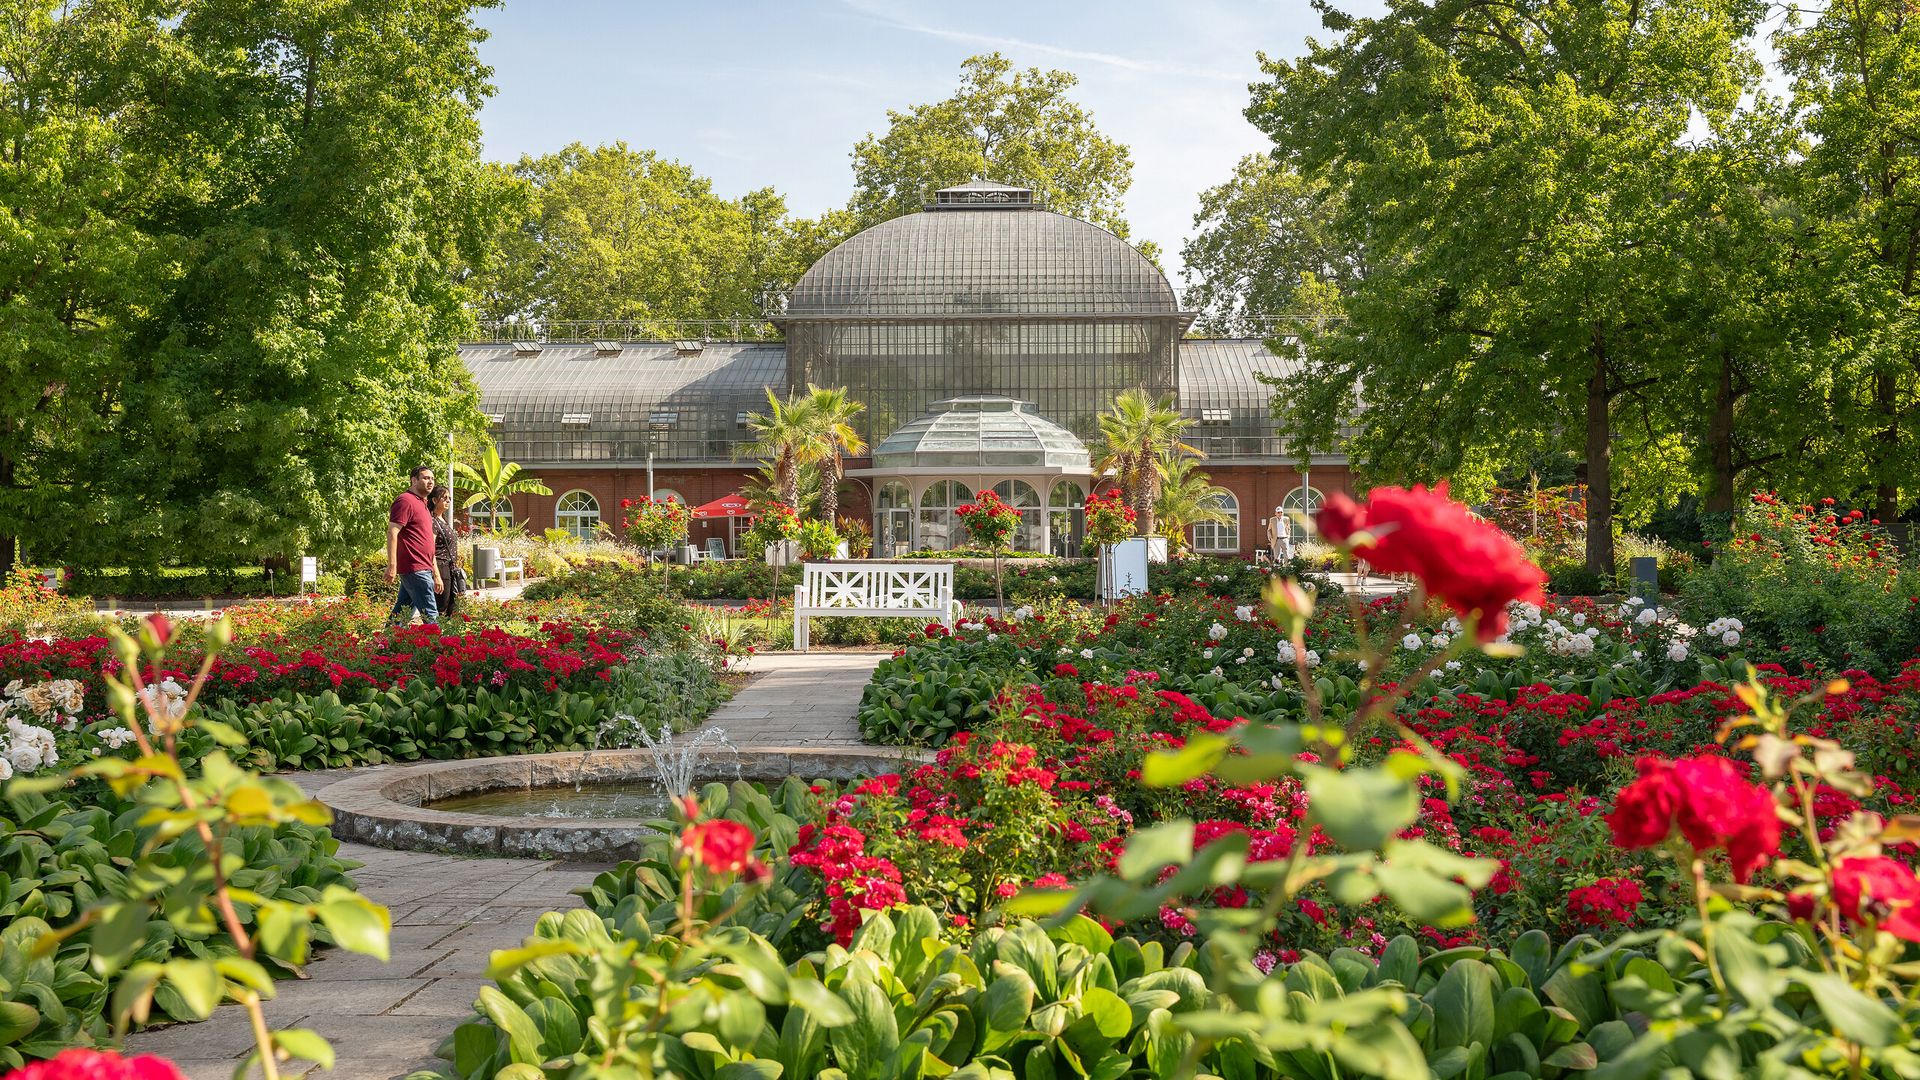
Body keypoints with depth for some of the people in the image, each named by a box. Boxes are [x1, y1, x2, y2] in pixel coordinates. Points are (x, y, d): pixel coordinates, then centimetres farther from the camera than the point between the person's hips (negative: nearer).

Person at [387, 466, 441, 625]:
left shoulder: (421, 504, 23)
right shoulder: (406, 501, -8)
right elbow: (392, 533, -17)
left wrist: (436, 574, 24)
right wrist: (392, 566, -25)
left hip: (423, 569, 10)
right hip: (415, 569, -10)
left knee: (402, 615, 11)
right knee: (430, 615, -10)